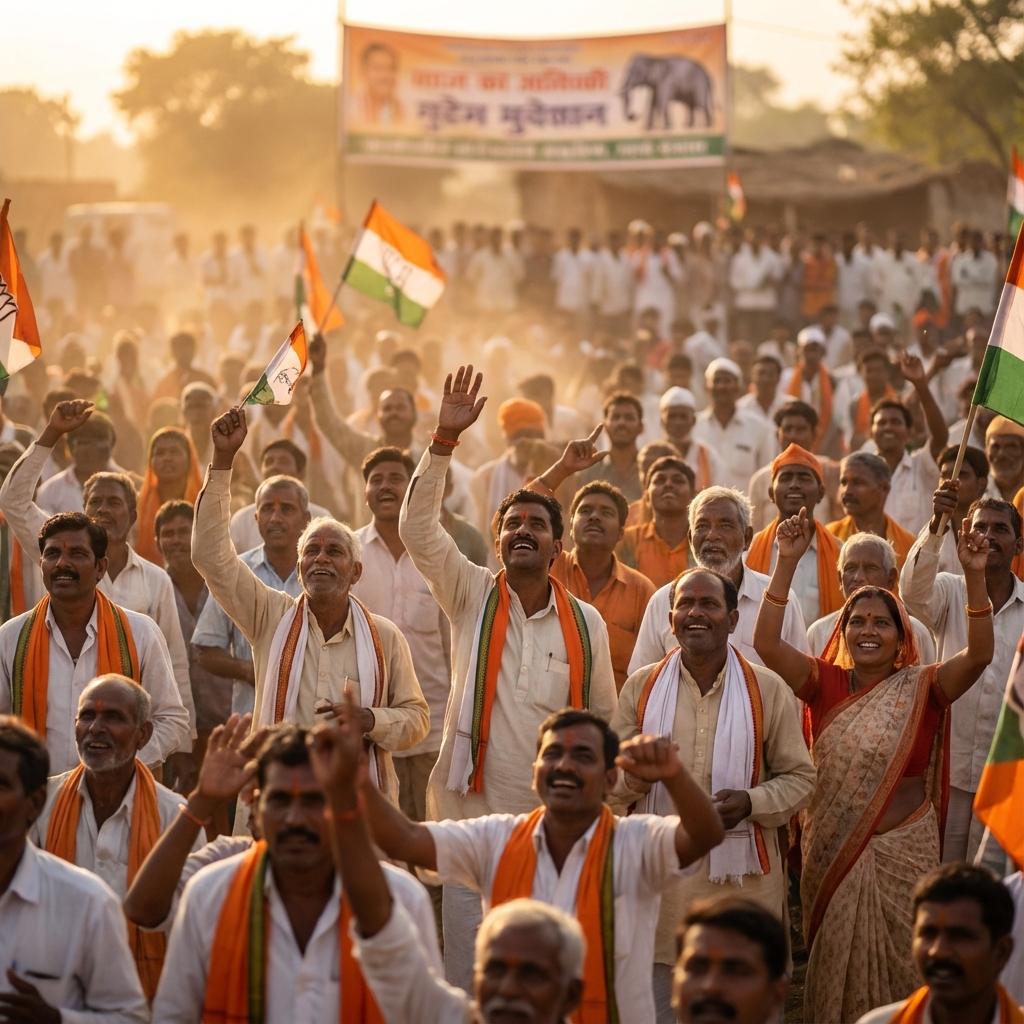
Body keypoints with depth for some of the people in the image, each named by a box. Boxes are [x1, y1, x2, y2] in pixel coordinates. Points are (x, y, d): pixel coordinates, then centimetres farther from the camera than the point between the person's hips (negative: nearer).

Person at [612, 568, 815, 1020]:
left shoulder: (767, 690, 1)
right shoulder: (642, 686, 5)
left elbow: (800, 777, 3)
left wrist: (751, 802, -16)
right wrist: (633, 776, -16)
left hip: (741, 881, -1)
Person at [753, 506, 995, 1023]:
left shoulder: (921, 689, -4)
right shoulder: (825, 684, -1)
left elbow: (979, 654, -19)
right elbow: (766, 643, -14)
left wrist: (974, 576, -31)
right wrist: (787, 563, -23)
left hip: (904, 848, -1)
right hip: (832, 851, 1)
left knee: (897, 964, 7)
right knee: (836, 963, 12)